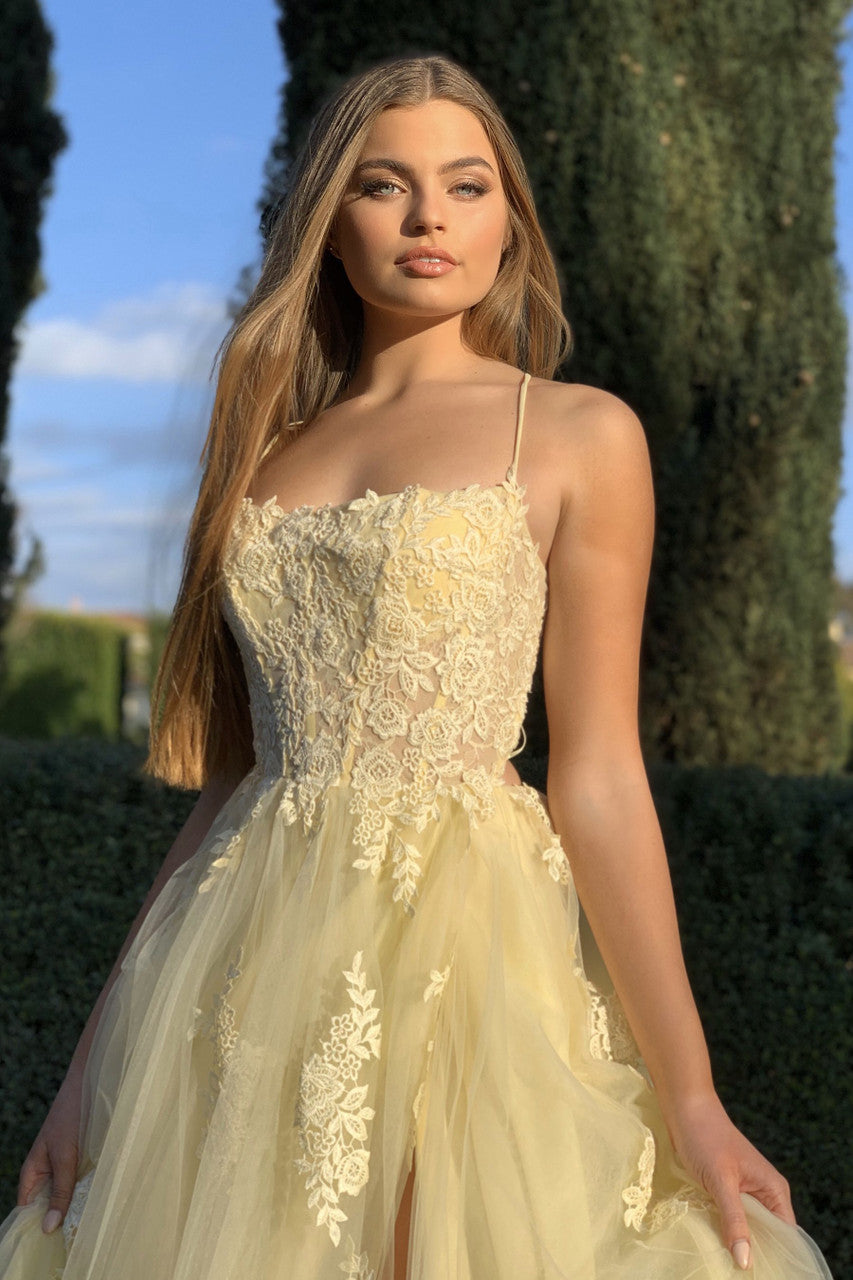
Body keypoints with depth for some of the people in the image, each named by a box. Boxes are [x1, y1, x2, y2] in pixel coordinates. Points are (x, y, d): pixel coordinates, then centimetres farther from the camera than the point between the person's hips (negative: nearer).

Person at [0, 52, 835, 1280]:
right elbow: (229, 771, 11)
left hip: (456, 937, -4)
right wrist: (101, 1050, 9)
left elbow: (597, 778, -5)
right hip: (246, 958, 4)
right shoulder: (274, 448, 12)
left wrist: (690, 1099, -10)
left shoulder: (580, 435, 0)